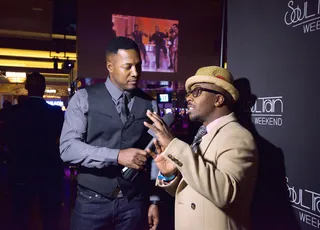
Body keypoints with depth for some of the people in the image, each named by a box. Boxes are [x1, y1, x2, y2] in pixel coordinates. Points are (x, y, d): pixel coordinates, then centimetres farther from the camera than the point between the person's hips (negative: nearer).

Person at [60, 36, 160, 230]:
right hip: (93, 201, -1)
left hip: (135, 203, 2)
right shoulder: (84, 98, -5)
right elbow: (68, 147, -14)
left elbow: (154, 156, 3)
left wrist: (155, 200, 2)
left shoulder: (150, 104, 1)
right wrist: (117, 156, -23)